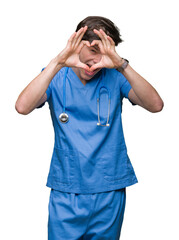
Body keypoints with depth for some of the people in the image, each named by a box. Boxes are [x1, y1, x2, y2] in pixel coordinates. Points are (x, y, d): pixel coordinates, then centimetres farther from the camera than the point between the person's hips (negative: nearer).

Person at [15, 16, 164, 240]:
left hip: (109, 190, 1)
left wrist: (122, 65, -27)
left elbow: (156, 105, -16)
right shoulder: (56, 76, -1)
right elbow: (23, 107, -20)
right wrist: (57, 62, -28)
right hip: (66, 191, -1)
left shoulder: (114, 76, -1)